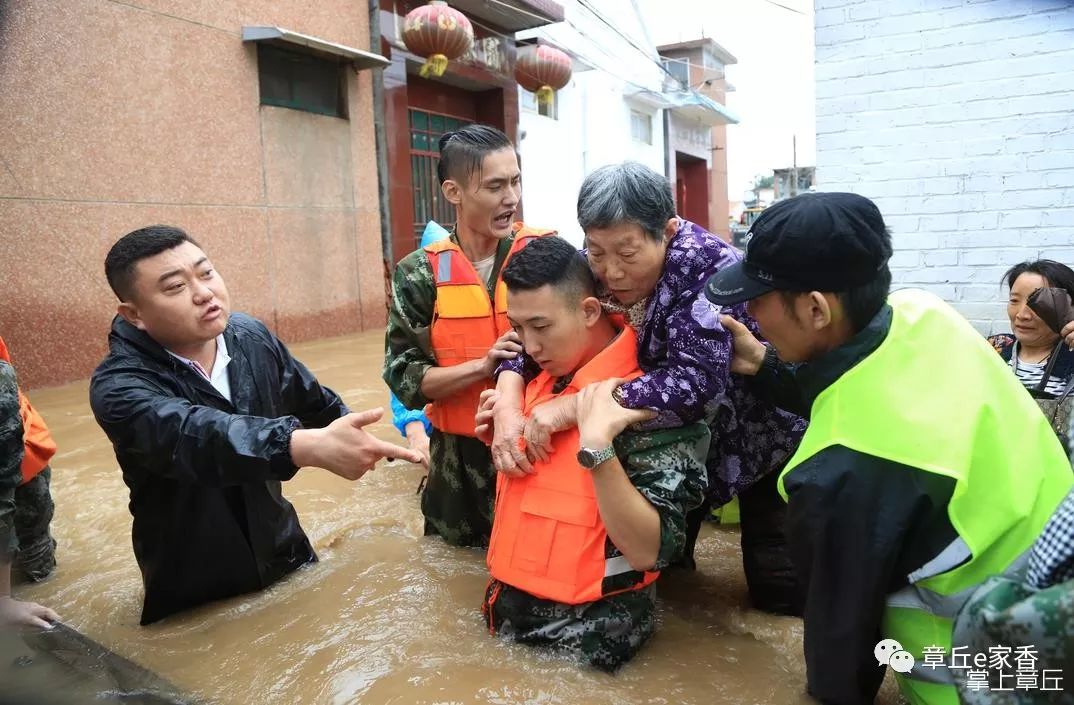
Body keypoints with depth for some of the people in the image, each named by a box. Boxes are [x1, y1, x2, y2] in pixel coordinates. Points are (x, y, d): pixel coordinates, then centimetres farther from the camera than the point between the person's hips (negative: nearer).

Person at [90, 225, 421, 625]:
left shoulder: (252, 337, -8)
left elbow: (317, 403, 9)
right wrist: (312, 446, -62)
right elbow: (193, 434, -46)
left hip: (283, 555, 4)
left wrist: (362, 443, 21)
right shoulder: (119, 385, -25)